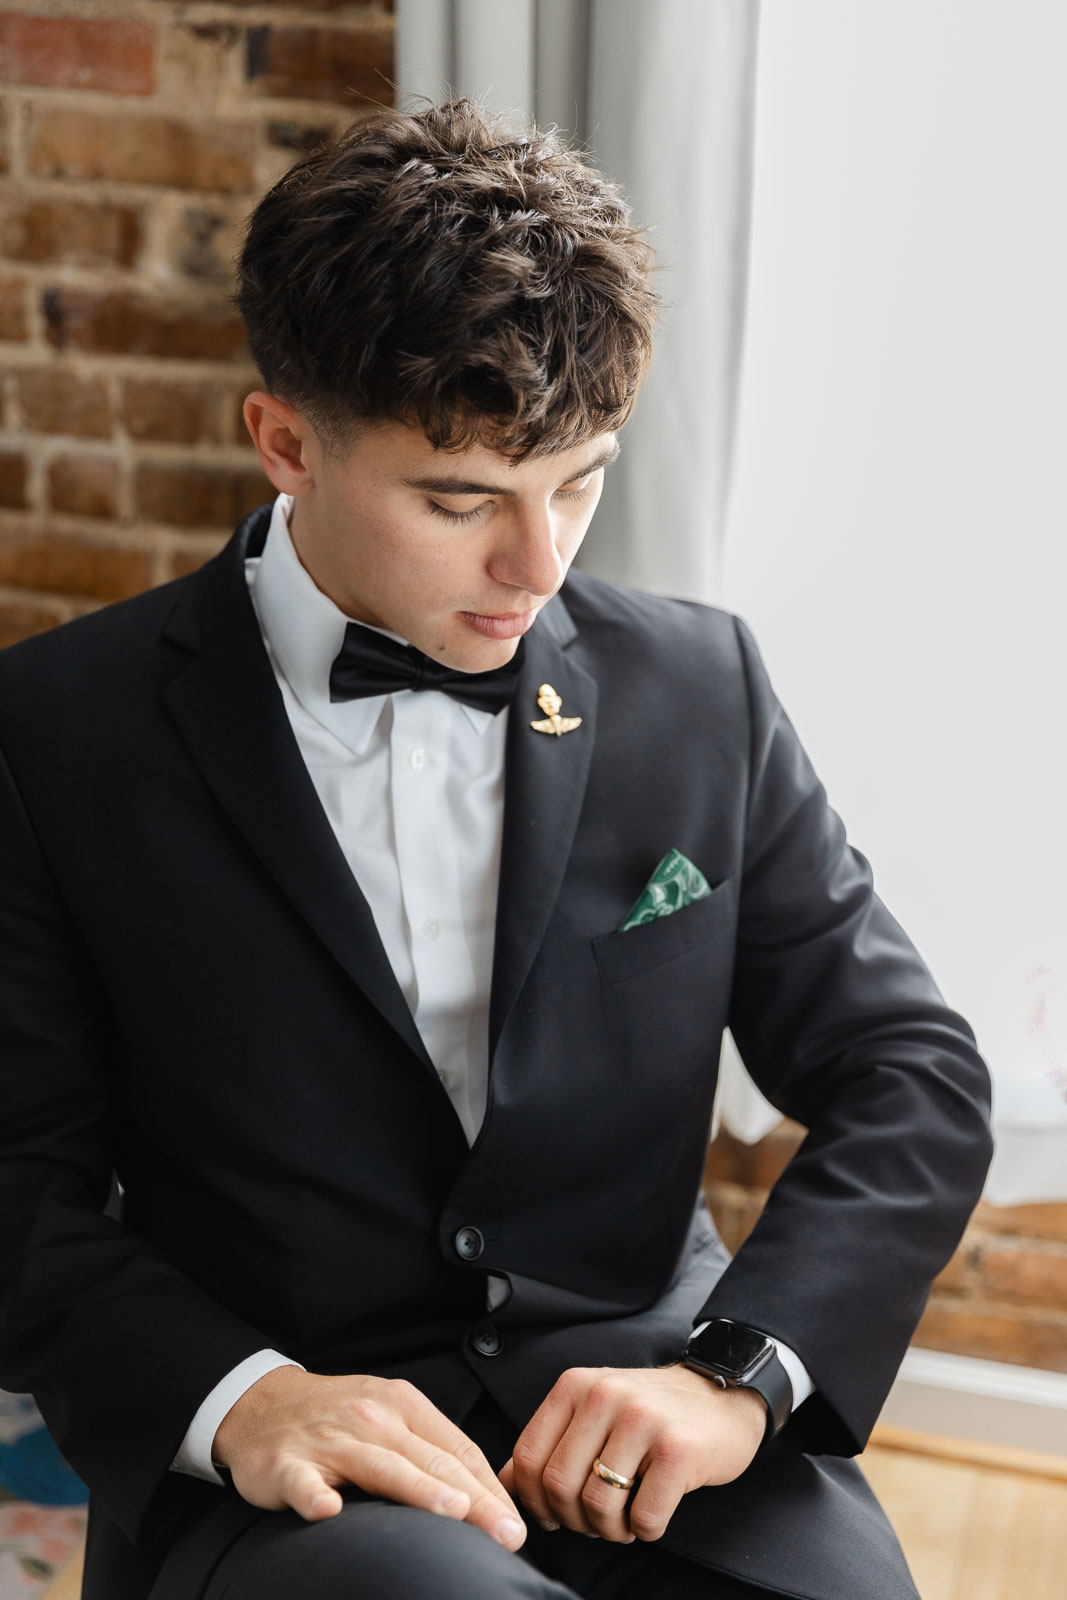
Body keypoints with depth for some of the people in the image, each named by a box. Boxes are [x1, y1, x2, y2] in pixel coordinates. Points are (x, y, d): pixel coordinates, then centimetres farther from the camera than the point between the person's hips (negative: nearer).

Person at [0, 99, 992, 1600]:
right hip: (279, 1473, -3)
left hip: (640, 1425, 3)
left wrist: (737, 1369, -9)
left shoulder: (701, 687, 8)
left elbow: (912, 1076, 8)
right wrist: (233, 1394, -18)